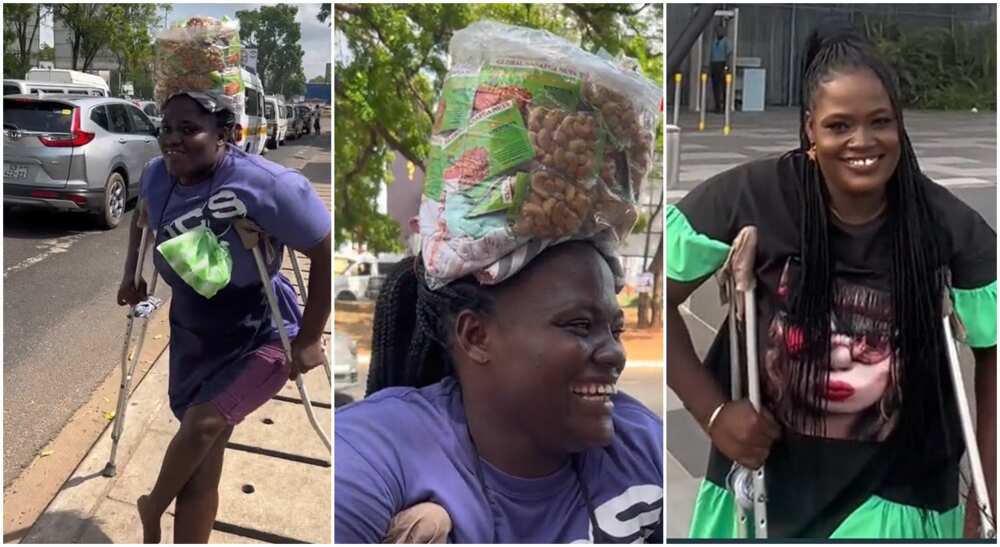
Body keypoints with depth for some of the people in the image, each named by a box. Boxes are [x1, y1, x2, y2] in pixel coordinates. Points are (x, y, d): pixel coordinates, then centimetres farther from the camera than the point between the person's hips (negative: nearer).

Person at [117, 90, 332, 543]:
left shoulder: (266, 185, -29)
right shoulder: (156, 175, -7)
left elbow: (327, 253, -24)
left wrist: (308, 339, -20)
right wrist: (131, 275, 17)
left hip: (263, 336, -6)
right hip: (194, 336, 6)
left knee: (203, 423, -21)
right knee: (201, 464, 7)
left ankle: (152, 510, 11)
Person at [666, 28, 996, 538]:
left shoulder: (949, 227, -13)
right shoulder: (752, 197, -17)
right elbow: (663, 295, -9)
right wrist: (713, 412, -13)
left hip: (893, 494, 0)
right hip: (764, 475, 0)